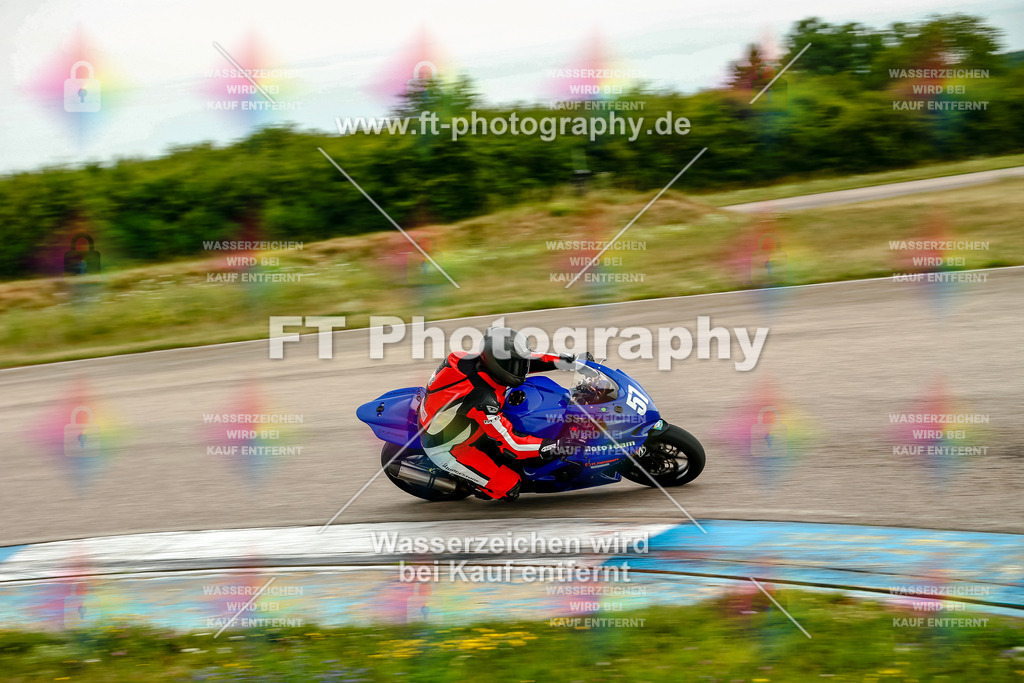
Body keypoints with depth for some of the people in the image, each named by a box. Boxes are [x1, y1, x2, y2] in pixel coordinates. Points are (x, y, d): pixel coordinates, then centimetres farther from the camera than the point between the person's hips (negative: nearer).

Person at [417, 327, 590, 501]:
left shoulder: (480, 361, -14)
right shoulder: (483, 399, -37)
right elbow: (509, 444, -31)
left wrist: (572, 361, 0)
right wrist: (555, 446, -31)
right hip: (444, 449, -9)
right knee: (509, 487, -13)